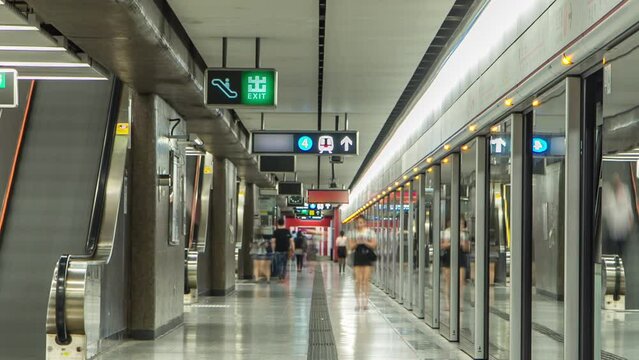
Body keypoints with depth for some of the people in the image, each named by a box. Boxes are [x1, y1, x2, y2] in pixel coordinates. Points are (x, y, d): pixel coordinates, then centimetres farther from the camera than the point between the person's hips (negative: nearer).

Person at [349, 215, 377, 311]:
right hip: (357, 257, 2)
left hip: (367, 257, -1)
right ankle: (358, 302, 2)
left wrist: (365, 242, -14)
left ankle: (365, 302, -1)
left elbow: (374, 245, -1)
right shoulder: (354, 233, 11)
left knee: (366, 280, -5)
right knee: (358, 280, -3)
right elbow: (351, 247, 9)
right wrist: (356, 243, -11)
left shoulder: (370, 232, 5)